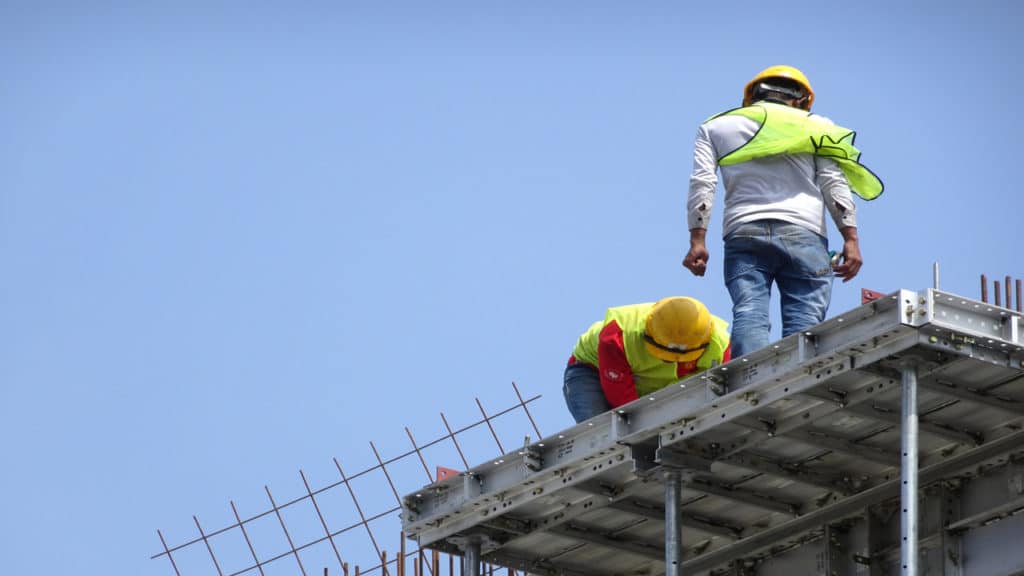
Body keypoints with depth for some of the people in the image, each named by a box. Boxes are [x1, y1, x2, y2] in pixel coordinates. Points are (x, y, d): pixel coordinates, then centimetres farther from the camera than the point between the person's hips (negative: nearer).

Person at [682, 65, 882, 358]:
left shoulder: (716, 127, 22)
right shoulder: (815, 126, 20)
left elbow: (702, 183, 8)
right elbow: (834, 184, 8)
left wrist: (697, 240, 3)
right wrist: (850, 238, 3)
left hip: (743, 232, 1)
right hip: (803, 233, -1)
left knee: (748, 314, -12)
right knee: (804, 319, -7)